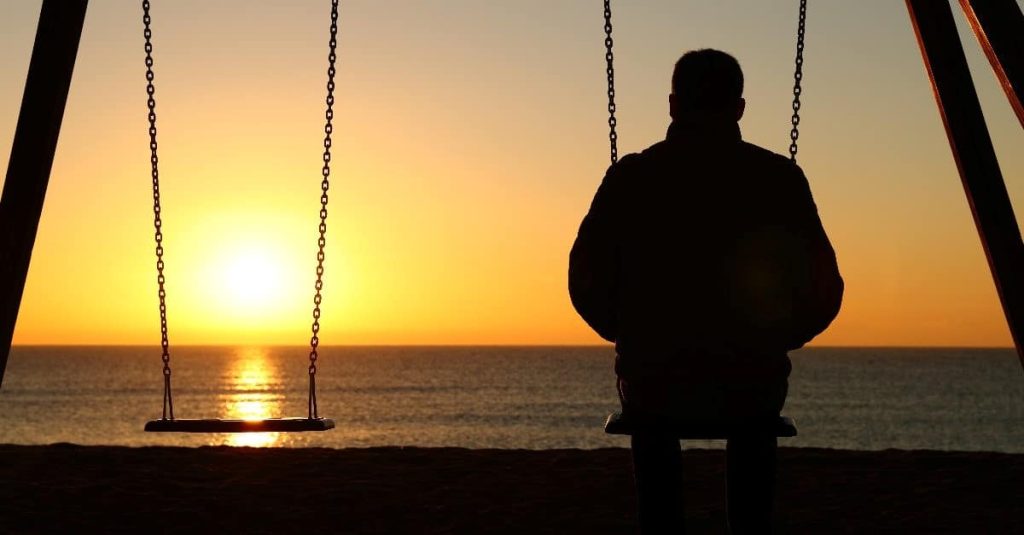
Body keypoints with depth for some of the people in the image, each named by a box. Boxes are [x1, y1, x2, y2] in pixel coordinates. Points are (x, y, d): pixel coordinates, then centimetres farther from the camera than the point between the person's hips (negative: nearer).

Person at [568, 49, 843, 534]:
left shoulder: (631, 176, -6)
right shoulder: (780, 178, -6)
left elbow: (586, 284, -3)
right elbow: (823, 292, -4)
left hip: (651, 383, 0)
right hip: (752, 388, 0)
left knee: (651, 421, 37)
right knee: (753, 429, 38)